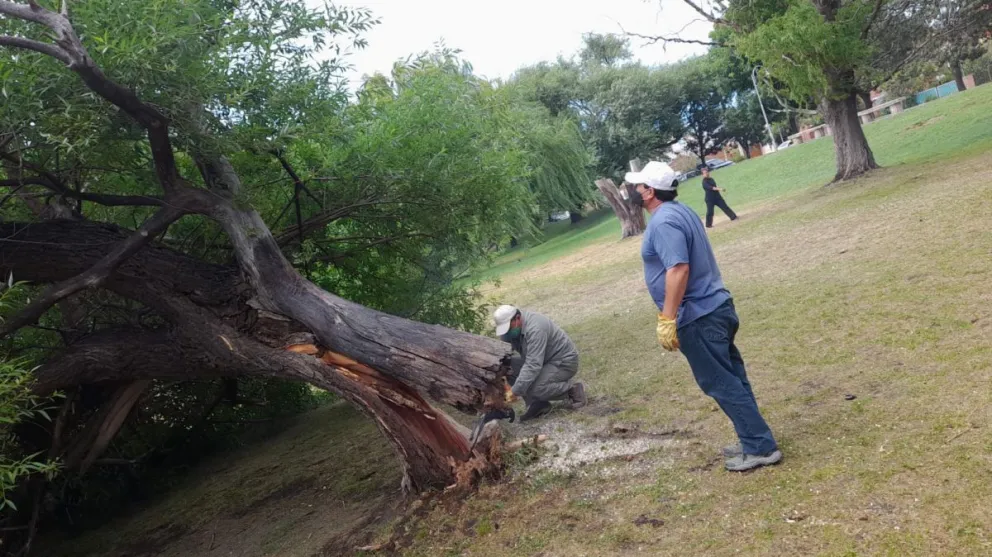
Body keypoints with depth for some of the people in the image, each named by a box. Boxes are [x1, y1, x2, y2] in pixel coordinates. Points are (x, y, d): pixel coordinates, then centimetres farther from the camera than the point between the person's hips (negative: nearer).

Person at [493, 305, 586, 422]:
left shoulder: (535, 329, -31)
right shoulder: (510, 326, -5)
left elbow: (533, 365, -37)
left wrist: (514, 392, -38)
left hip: (564, 362, -9)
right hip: (545, 361, 9)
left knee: (534, 389, -29)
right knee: (507, 366, -11)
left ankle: (573, 389, -5)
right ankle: (536, 403, -4)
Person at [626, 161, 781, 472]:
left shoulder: (663, 222, -19)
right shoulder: (679, 211, 14)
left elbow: (678, 269, -28)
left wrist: (667, 320, -27)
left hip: (697, 317, -10)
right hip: (714, 307, 10)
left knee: (720, 384, -1)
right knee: (731, 379, 16)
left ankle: (761, 448, 7)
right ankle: (755, 442, 25)